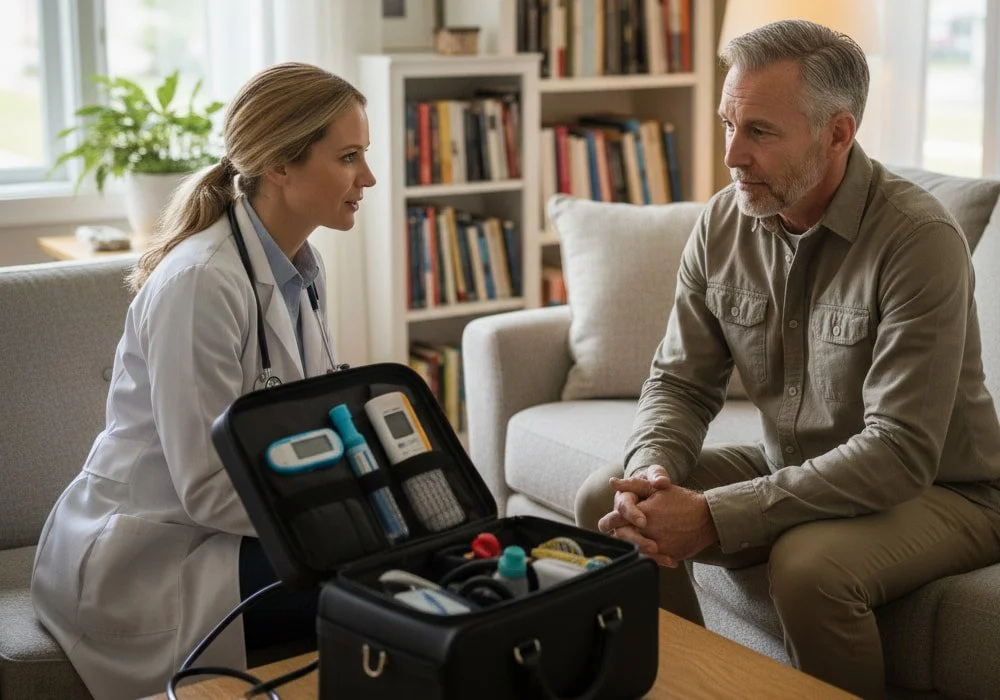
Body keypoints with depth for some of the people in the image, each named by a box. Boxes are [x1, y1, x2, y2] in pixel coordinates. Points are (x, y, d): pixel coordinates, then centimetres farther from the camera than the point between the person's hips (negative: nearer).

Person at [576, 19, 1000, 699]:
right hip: (793, 470, 6)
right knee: (607, 500, -8)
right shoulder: (723, 223, -5)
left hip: (938, 490, -6)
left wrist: (712, 516, -34)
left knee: (809, 563, -35)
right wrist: (653, 470, -22)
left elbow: (900, 452, -29)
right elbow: (681, 381, 2)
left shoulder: (920, 239, -25)